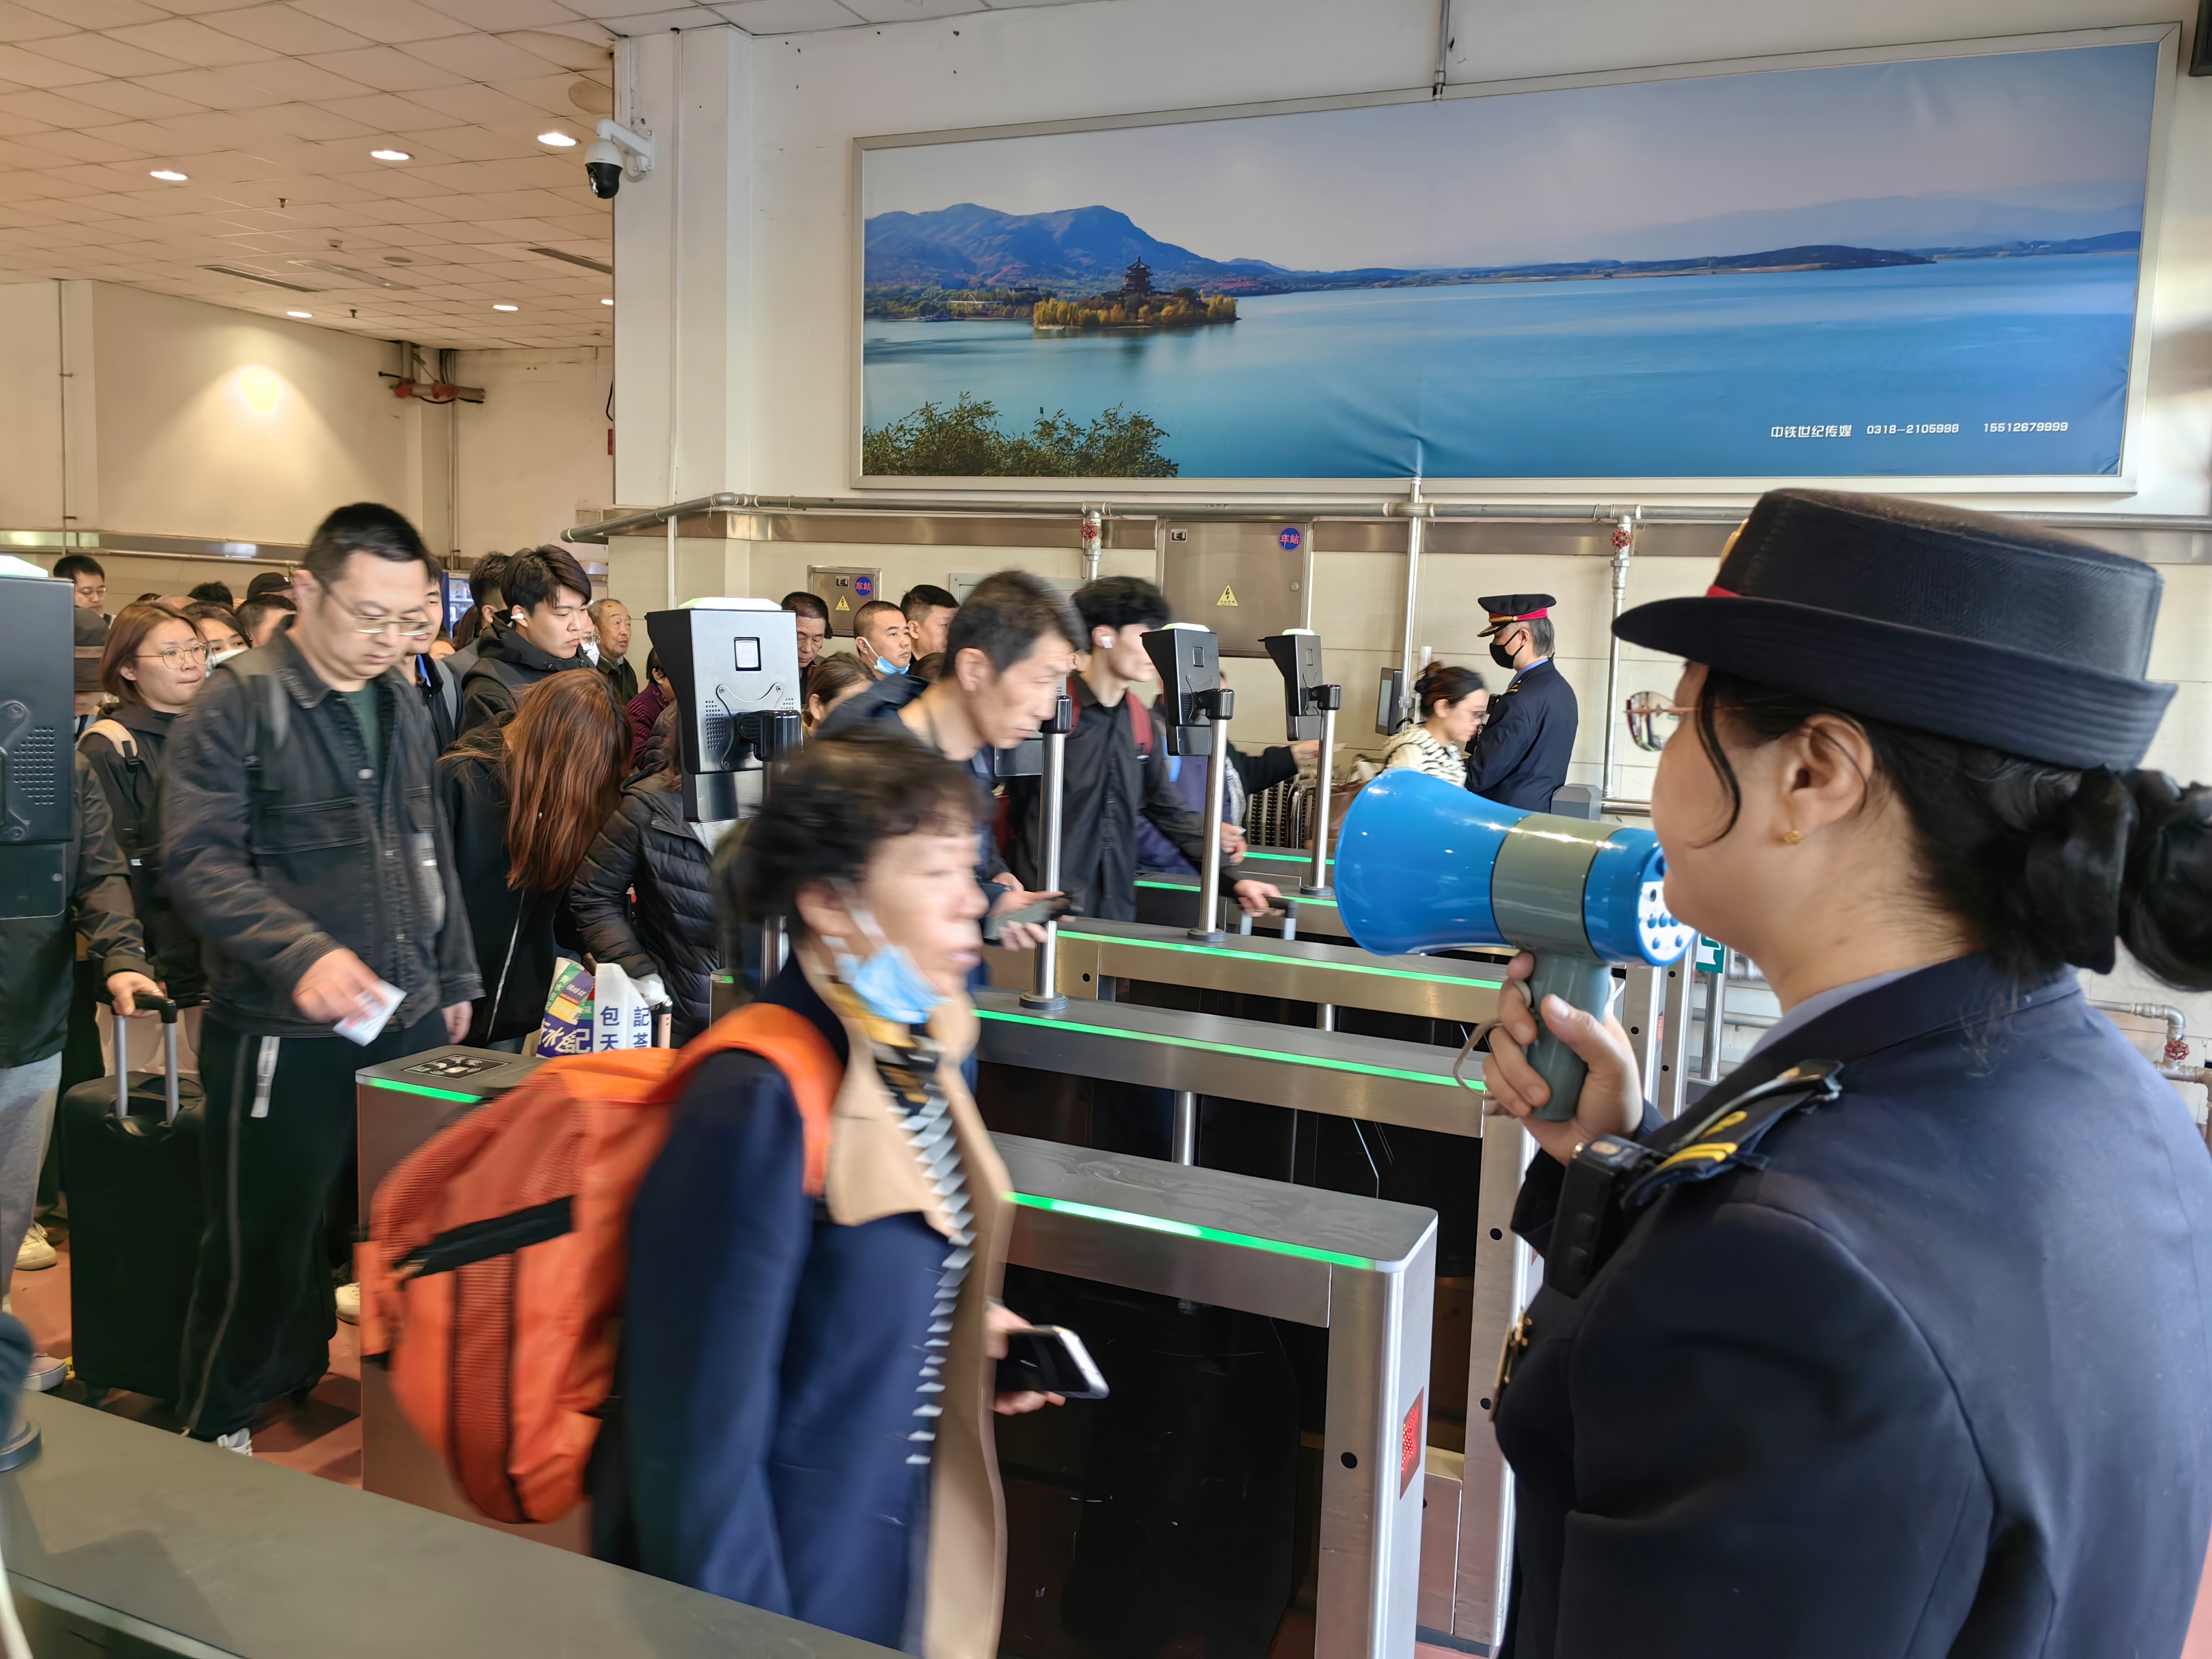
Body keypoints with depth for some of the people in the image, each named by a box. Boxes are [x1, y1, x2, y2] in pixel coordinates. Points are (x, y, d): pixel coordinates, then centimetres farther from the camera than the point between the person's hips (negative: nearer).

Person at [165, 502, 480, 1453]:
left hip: (411, 1020, 6)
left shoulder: (401, 705, 13)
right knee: (264, 1249, 5)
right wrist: (303, 953, -32)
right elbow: (199, 862, -18)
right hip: (284, 1035, -6)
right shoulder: (236, 705, -9)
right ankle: (215, 1433, 24)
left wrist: (453, 978, 19)